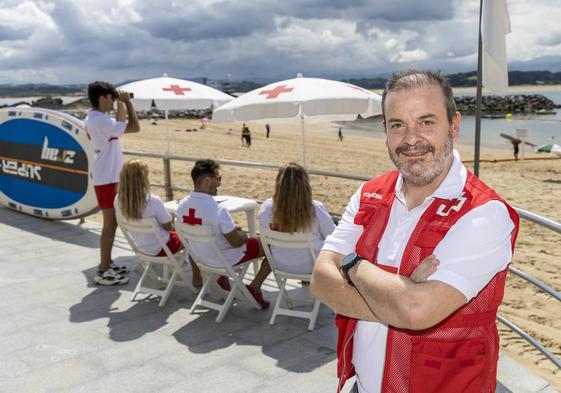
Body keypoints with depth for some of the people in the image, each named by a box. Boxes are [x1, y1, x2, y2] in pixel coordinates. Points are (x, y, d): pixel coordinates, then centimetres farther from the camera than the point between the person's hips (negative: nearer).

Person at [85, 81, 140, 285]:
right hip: (107, 178, -10)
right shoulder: (101, 121, -21)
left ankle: (107, 263, 28)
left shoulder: (94, 118, 10)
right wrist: (127, 101, -15)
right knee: (110, 224, -5)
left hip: (107, 176, 10)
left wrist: (121, 104, 12)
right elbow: (134, 127, -26)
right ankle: (103, 272, 0)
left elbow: (121, 123, 25)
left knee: (111, 222, 18)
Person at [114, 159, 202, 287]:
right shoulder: (153, 201, -32)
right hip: (159, 249, -6)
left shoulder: (118, 200, -13)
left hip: (139, 247, 6)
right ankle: (197, 278, 28)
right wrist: (171, 220, 2)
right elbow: (168, 226, -20)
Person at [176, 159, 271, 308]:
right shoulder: (218, 210, -33)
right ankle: (254, 287, 6)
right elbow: (236, 242, -22)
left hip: (201, 256, 7)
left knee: (235, 233, 34)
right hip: (226, 259, -7)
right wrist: (243, 235, 1)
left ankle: (223, 276, 28)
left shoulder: (182, 205, -10)